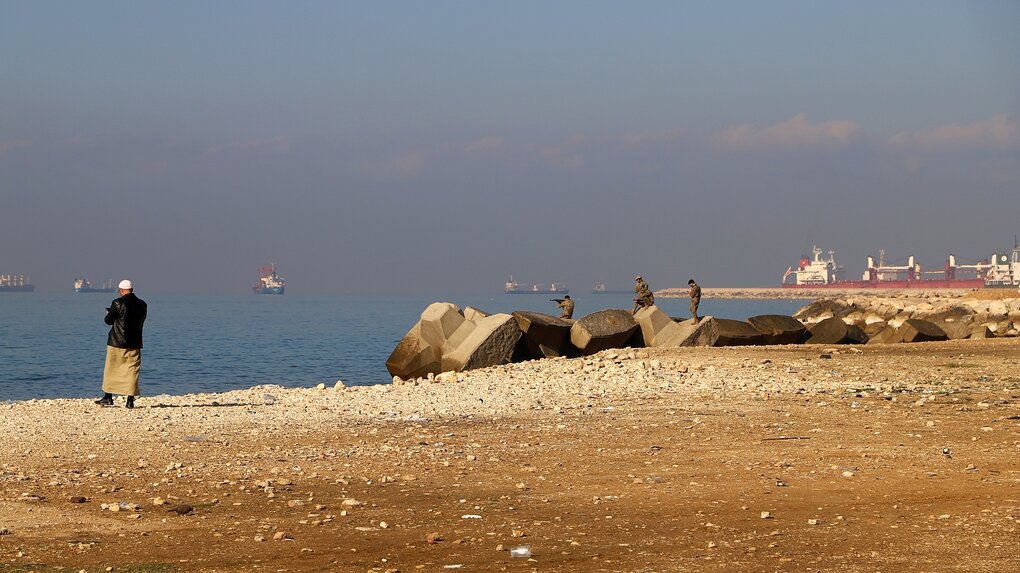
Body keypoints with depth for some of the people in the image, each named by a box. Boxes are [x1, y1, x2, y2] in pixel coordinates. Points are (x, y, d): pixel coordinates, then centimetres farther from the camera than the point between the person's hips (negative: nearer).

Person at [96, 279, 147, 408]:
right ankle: (130, 400, 0)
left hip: (117, 342, -3)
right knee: (132, 371, 4)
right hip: (134, 343, 3)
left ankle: (108, 397, 15)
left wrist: (108, 314, 21)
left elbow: (108, 321, -3)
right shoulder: (142, 305, 2)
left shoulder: (117, 303, -11)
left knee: (111, 369, 11)